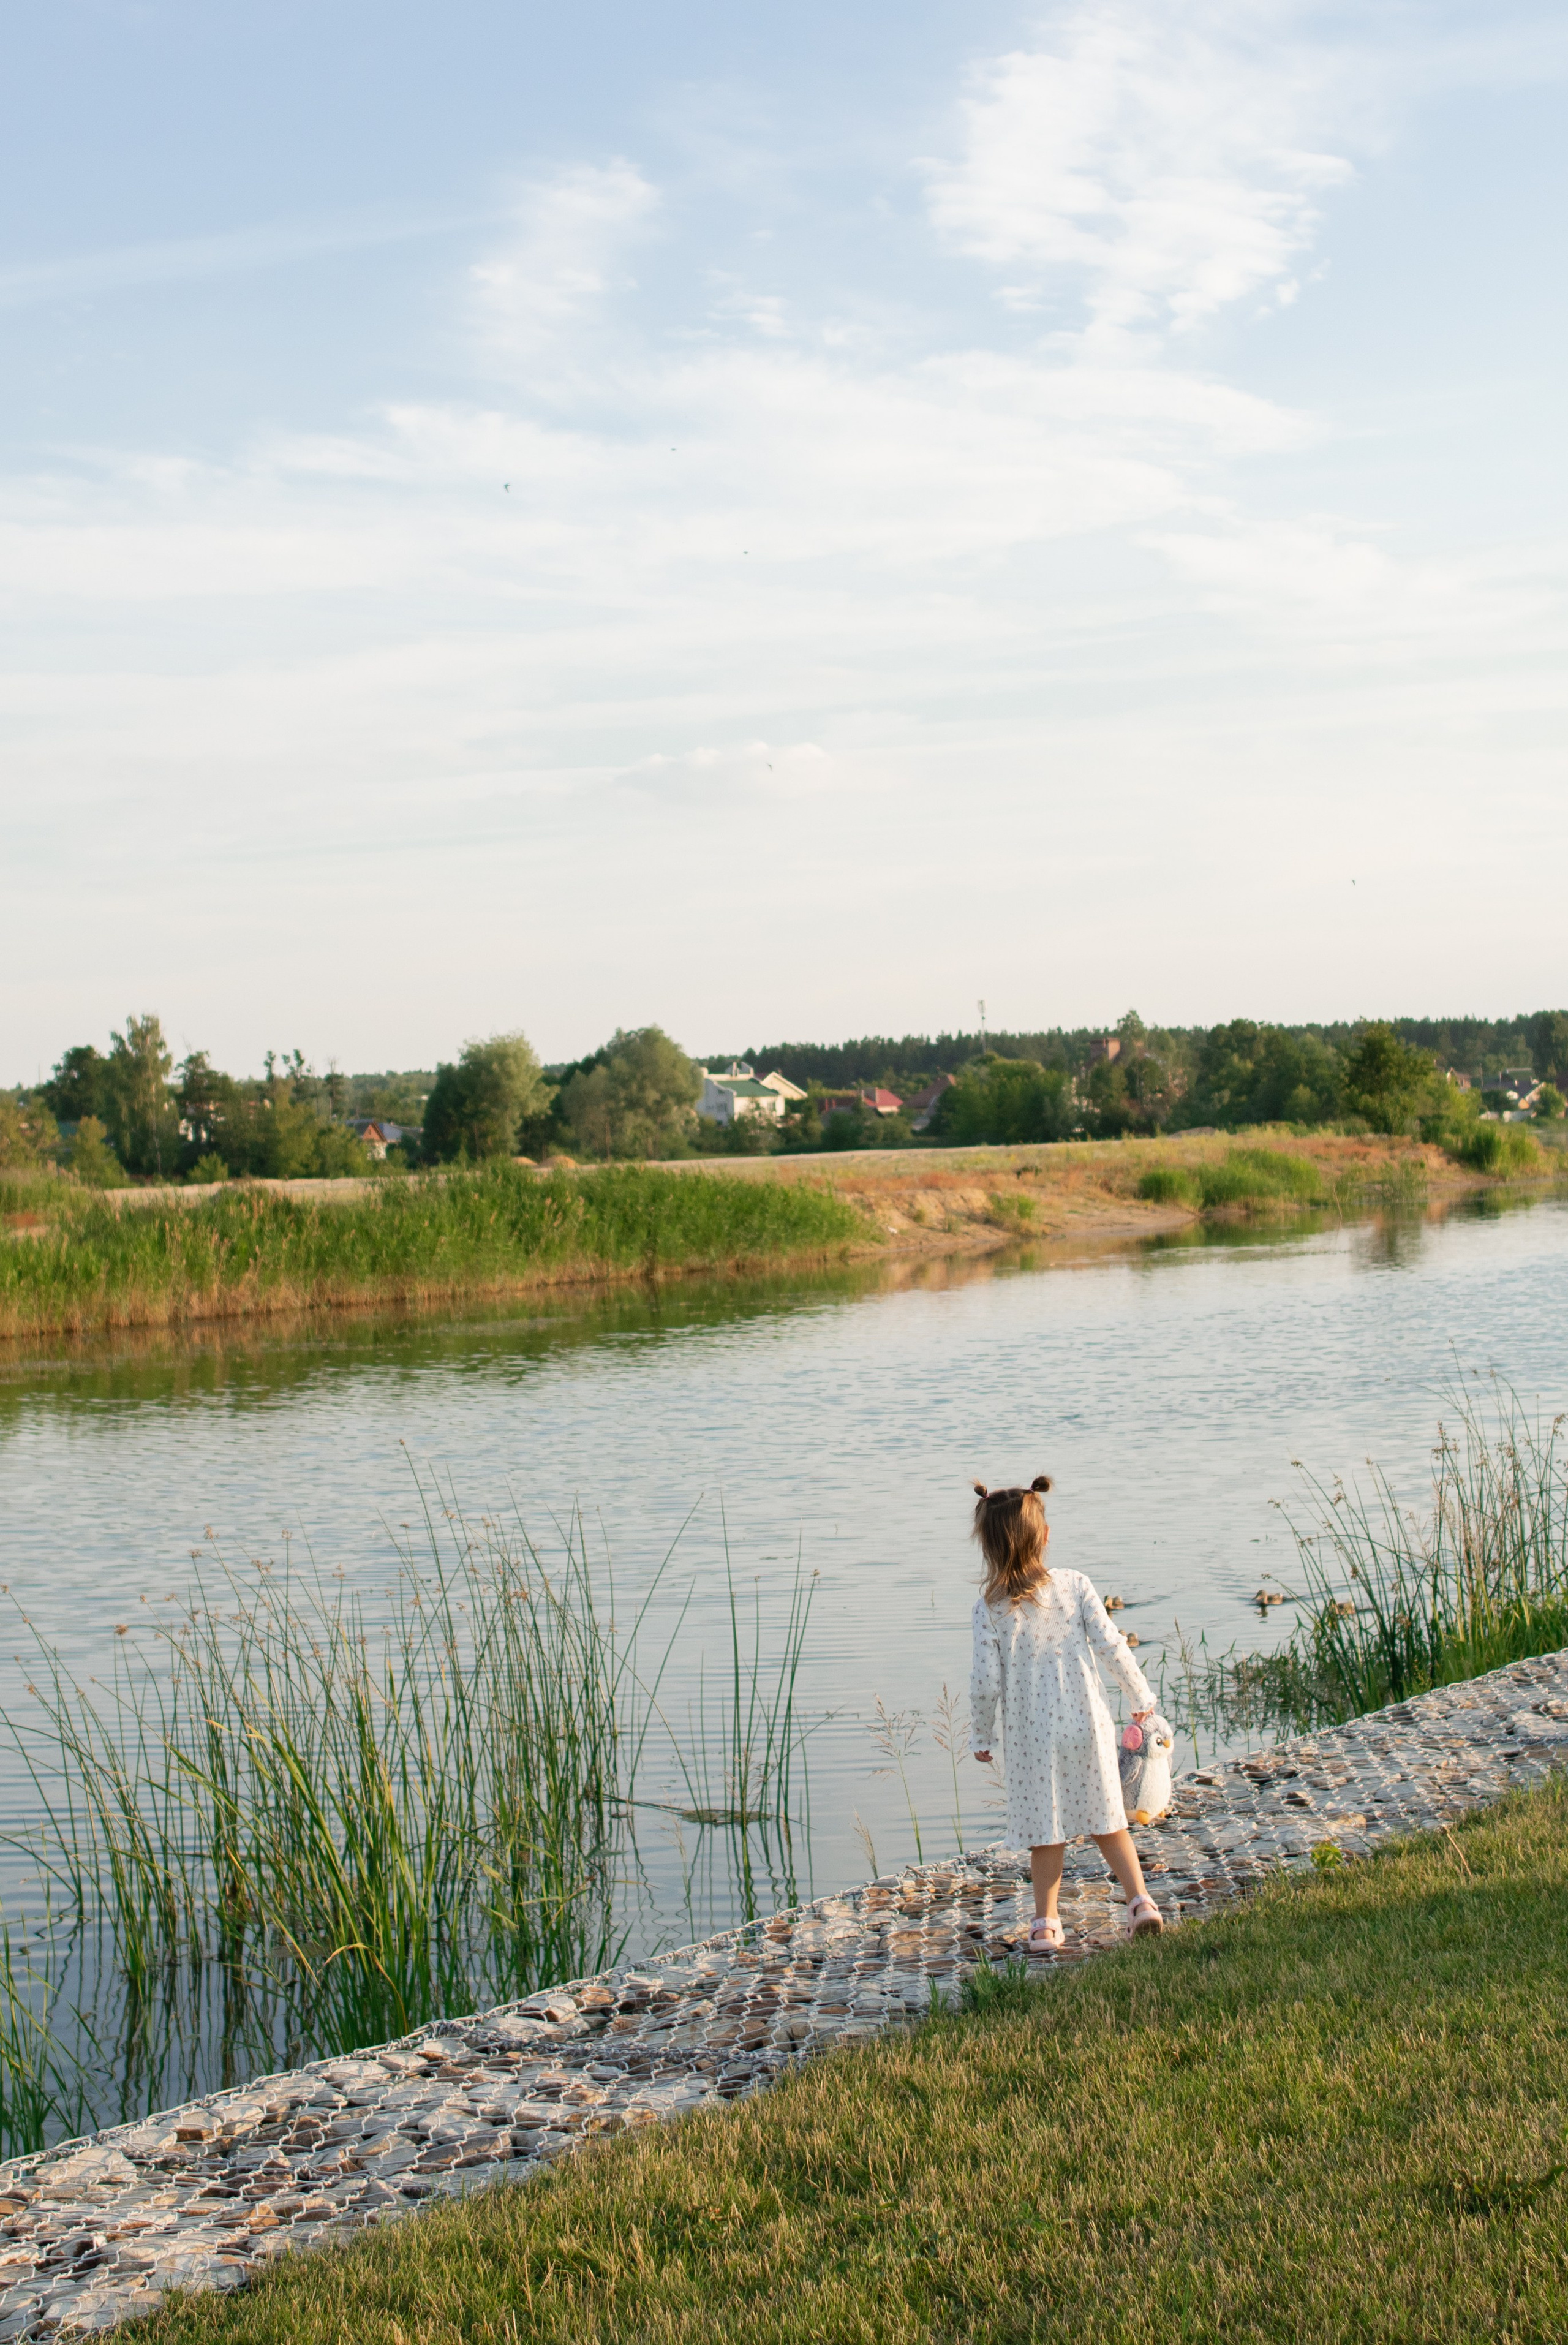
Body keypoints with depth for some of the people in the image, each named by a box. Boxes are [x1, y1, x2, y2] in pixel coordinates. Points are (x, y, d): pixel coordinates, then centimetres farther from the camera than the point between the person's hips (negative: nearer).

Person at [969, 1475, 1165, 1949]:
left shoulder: (990, 1608, -11)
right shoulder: (1074, 1586, -7)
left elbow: (987, 1681, -10)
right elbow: (1111, 1646, -6)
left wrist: (980, 1735, 5)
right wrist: (1140, 1695, 8)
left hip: (1031, 1736, -1)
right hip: (1086, 1724, 1)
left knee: (1045, 1832, 12)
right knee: (1106, 1820, 15)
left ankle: (1046, 1923, 16)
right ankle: (1141, 1899, 9)